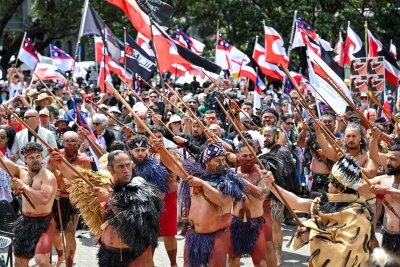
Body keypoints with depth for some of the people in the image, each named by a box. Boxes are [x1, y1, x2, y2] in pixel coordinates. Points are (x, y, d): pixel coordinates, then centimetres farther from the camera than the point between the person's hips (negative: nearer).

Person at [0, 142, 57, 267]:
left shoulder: (48, 176, -16)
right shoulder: (22, 172, 4)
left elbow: (44, 199, -31)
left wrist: (24, 187, -25)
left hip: (43, 222, -7)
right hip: (25, 221, 7)